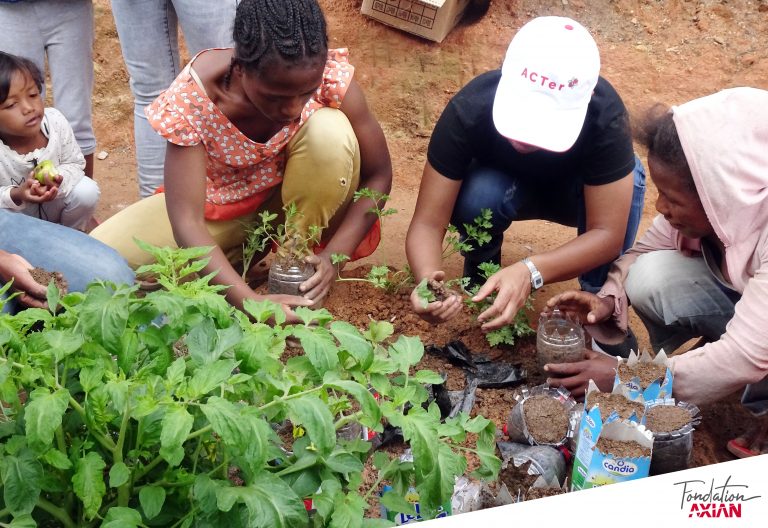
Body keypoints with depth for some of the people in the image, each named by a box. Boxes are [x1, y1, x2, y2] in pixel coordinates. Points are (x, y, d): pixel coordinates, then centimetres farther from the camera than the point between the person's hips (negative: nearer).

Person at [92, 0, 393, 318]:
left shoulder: (332, 75, -28)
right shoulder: (192, 98, -32)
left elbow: (378, 176, -17)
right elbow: (186, 222, -33)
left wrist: (335, 254, -30)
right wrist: (251, 302, -45)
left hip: (290, 198, 0)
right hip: (222, 205, 0)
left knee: (331, 132, -32)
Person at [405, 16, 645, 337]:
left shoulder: (605, 117, -38)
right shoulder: (469, 110, -36)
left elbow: (608, 233, -36)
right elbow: (428, 222, -34)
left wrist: (529, 272, -53)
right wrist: (428, 279, -56)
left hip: (577, 190, 0)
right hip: (504, 183, 0)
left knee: (627, 179, -33)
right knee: (476, 196, -35)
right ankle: (480, 277, -3)